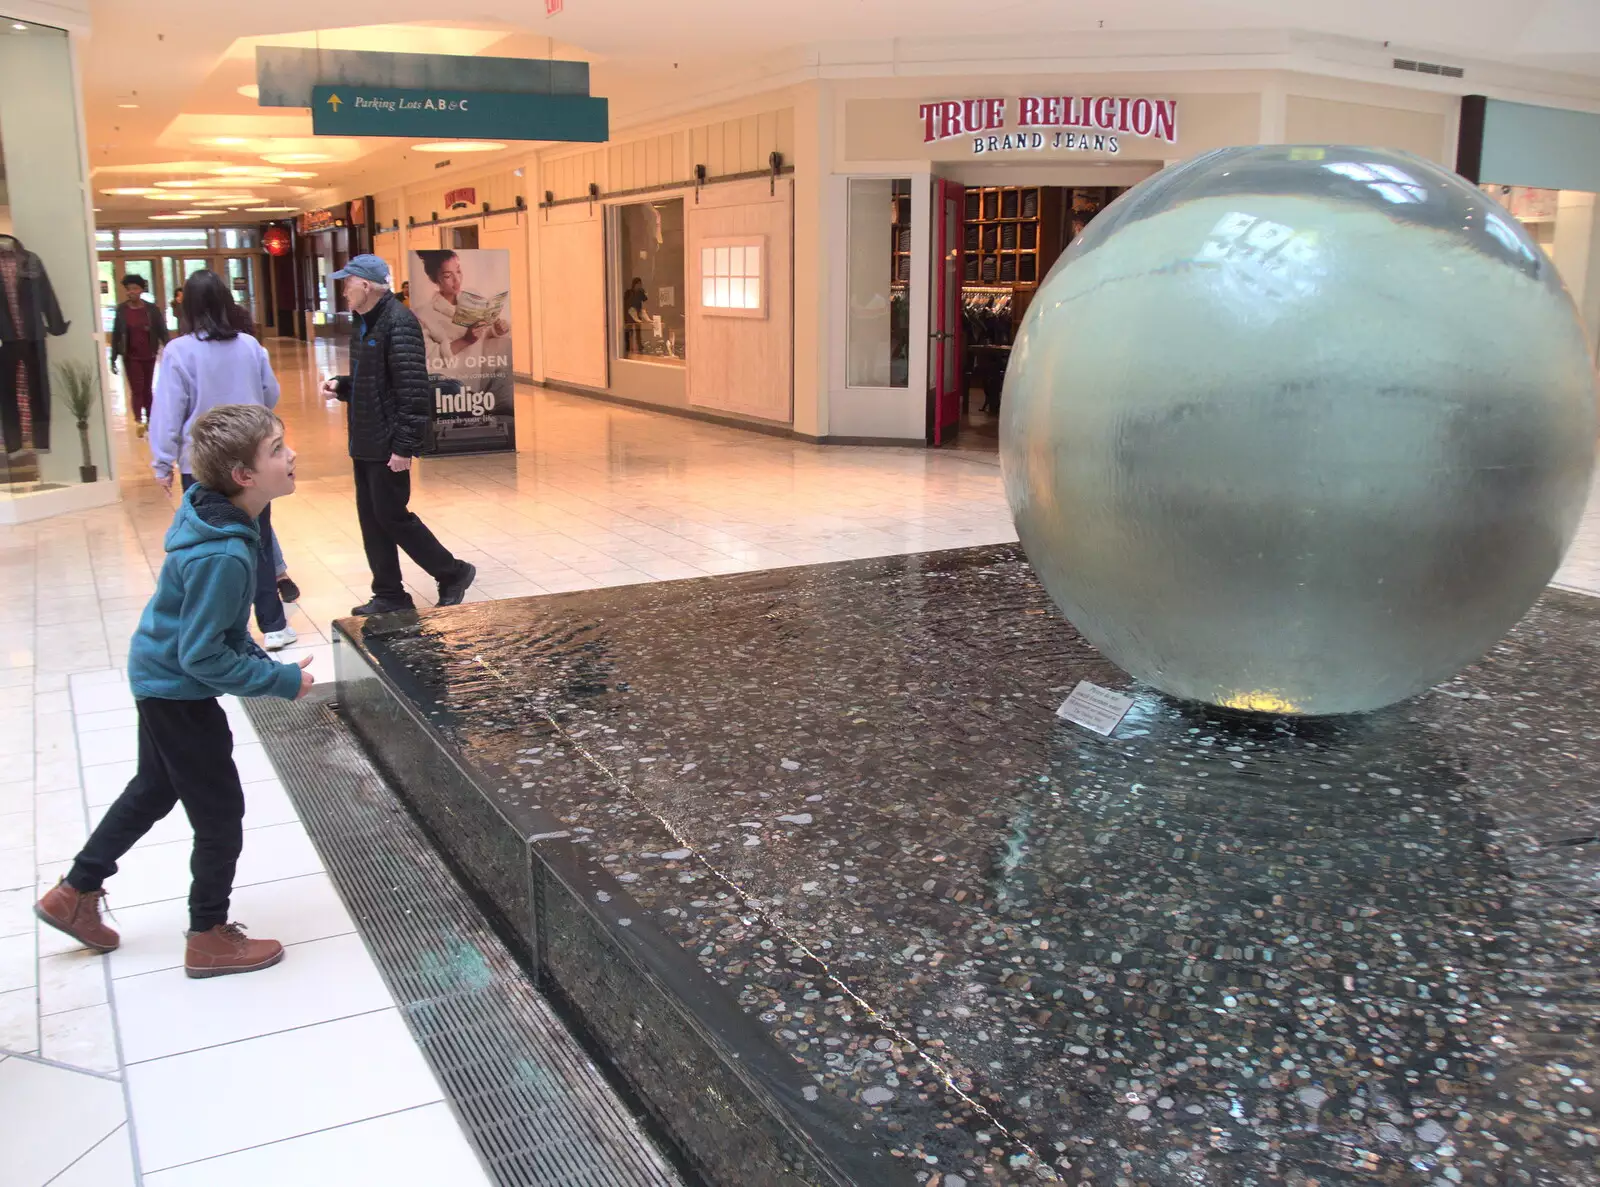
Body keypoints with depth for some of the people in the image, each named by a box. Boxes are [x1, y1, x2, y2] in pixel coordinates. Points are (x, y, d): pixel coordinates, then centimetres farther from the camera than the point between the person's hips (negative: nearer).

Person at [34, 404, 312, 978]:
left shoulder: (215, 509, -6)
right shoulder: (223, 557, -34)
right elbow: (203, 658, -29)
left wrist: (258, 656, 7)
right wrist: (281, 680, -20)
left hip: (161, 677, 9)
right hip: (180, 691, -9)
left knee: (155, 789, 27)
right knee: (220, 812, 7)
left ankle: (74, 894, 43)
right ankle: (209, 939, 25)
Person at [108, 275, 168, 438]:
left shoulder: (152, 308, -5)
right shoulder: (121, 310, -4)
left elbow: (162, 331, -3)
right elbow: (116, 335, 0)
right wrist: (113, 359, 0)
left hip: (149, 356, 1)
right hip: (131, 357, -1)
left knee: (147, 389, 12)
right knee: (136, 389, -7)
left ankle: (149, 419, 22)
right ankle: (138, 421, -9)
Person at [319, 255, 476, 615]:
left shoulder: (398, 323, -16)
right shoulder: (366, 325, 13)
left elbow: (413, 389, -21)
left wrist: (404, 445, -22)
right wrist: (341, 386, 4)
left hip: (389, 445, -9)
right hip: (365, 443, 9)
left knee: (391, 516, -3)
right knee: (371, 519, 11)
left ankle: (453, 574, 12)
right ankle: (389, 595, 20)